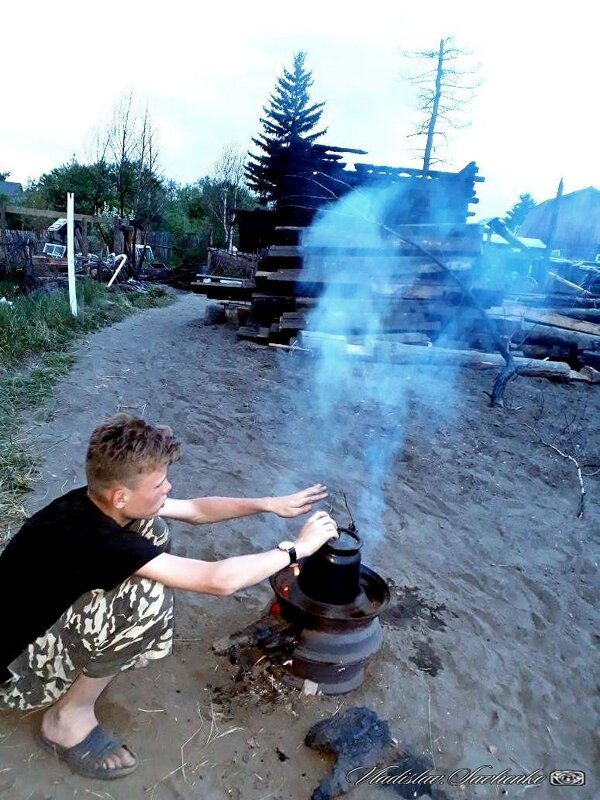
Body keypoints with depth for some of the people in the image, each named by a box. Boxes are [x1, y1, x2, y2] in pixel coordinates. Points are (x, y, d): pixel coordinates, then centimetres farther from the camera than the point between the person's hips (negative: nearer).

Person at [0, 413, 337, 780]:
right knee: (148, 597, -31)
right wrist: (297, 549, -23)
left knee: (151, 529, -2)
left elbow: (195, 509, 3)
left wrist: (272, 504, -3)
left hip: (43, 620, 8)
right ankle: (68, 717, -5)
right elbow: (219, 581, -36)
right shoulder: (92, 539, -35)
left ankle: (88, 662, 11)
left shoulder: (94, 503, -10)